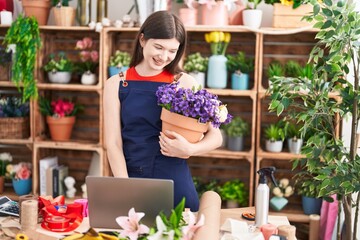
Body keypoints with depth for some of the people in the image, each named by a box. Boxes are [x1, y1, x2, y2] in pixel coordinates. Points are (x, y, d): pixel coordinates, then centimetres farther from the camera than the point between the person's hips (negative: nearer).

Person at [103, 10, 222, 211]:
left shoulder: (185, 83, 1)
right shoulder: (116, 85, 4)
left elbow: (216, 137, 1)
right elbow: (113, 143, -1)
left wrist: (189, 150, -19)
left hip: (175, 185, 0)